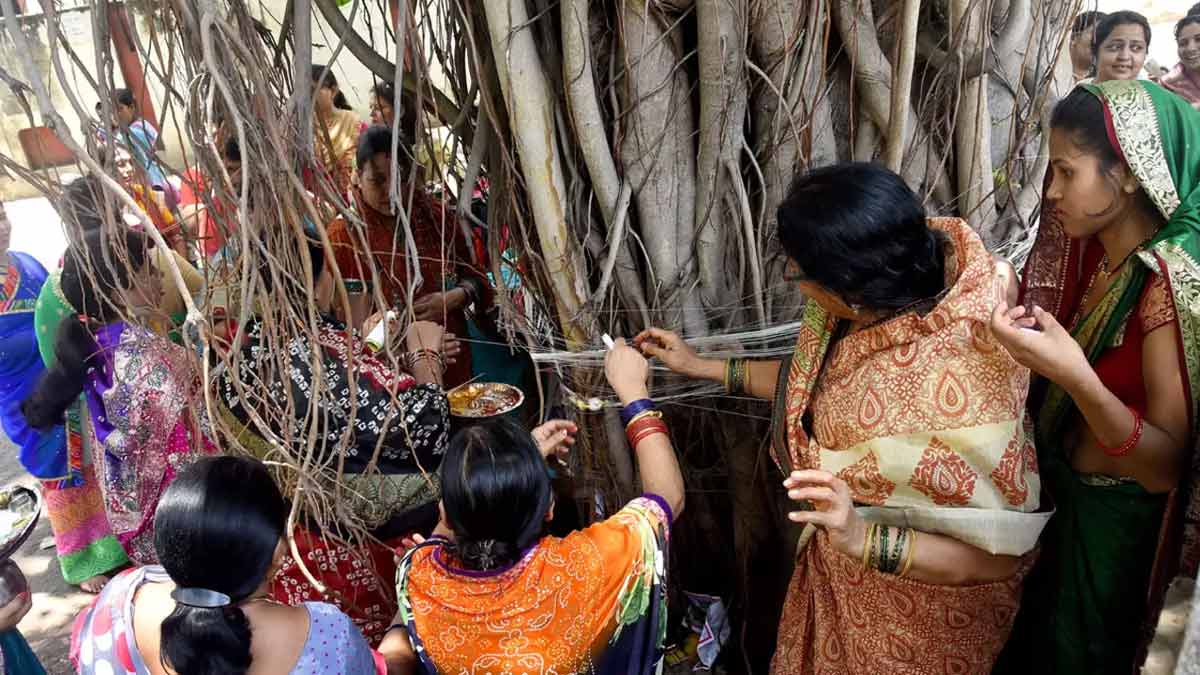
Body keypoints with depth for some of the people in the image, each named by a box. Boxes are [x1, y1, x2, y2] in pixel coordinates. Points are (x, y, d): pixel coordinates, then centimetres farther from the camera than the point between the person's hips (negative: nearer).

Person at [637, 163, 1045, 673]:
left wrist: (863, 540, -42)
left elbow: (999, 555, -29)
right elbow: (816, 383, 4)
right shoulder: (871, 307, -15)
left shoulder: (958, 390, -38)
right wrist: (701, 367, 5)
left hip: (917, 595, -7)